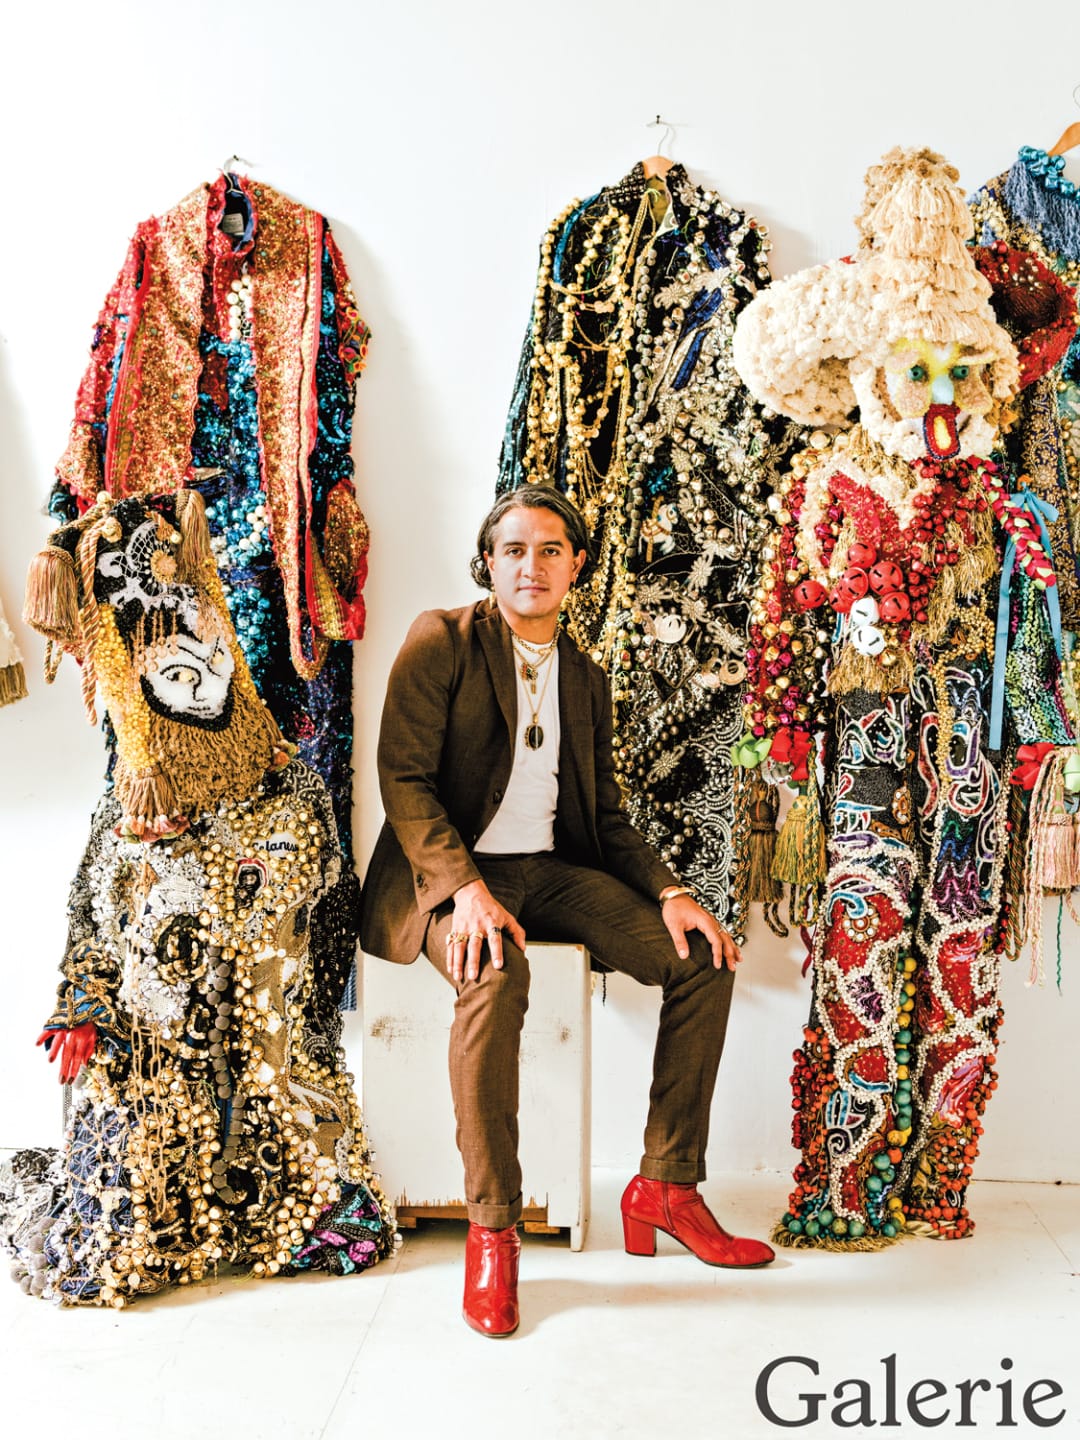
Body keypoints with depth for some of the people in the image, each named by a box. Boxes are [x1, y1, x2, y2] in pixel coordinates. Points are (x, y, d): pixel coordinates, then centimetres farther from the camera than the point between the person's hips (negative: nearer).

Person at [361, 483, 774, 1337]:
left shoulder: (586, 679, 16)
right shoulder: (443, 641, -1)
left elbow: (606, 816, 16)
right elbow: (403, 777, -11)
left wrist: (668, 892, -2)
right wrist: (466, 887, -25)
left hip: (553, 872, 6)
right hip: (452, 872, -5)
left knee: (703, 957, -12)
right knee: (498, 973, -37)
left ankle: (666, 1186, 0)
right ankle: (492, 1228, -22)